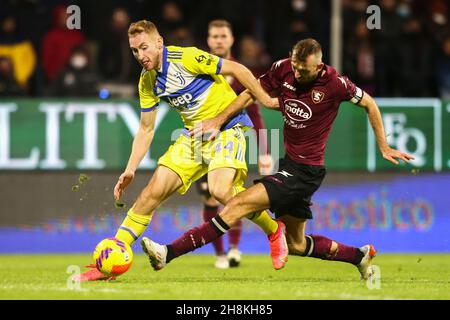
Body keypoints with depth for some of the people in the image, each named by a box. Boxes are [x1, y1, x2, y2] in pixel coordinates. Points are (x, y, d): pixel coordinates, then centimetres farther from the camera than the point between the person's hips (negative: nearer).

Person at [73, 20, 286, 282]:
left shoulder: (186, 57, -19)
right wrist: (130, 170, 2)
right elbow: (146, 129, 11)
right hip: (194, 134, 7)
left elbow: (237, 70, -13)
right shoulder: (148, 82, 3)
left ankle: (274, 231, -5)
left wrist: (266, 101, -11)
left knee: (220, 190, -31)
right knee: (152, 193, -2)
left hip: (227, 127, -7)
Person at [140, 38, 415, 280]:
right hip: (289, 163, 7)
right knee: (296, 245, 16)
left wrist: (383, 147, 7)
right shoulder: (283, 70, -2)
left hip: (305, 170, -7)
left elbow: (369, 104, 2)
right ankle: (360, 256, 35)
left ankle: (169, 253, -22)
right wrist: (218, 120, -1)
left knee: (241, 204, -18)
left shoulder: (335, 83, -14)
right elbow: (253, 93, 9)